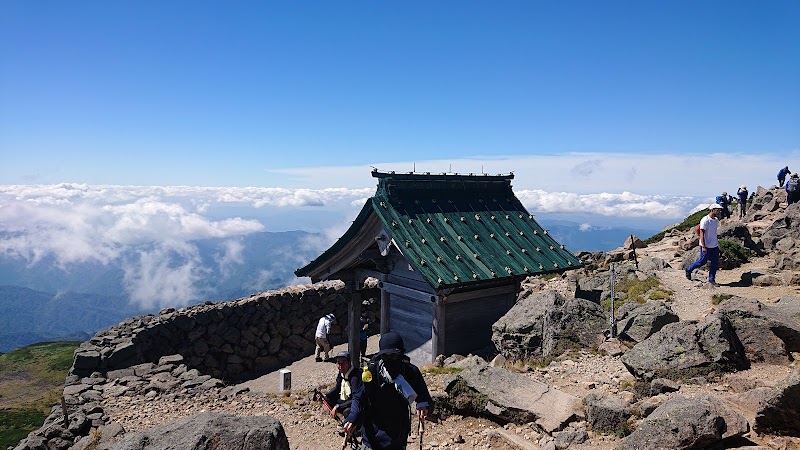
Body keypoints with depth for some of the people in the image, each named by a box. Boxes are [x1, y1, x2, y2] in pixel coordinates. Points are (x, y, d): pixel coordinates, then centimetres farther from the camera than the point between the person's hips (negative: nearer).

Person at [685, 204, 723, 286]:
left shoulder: (716, 220, 7)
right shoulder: (705, 220, -17)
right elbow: (702, 234, -18)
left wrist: (717, 243, 19)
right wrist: (703, 246, -21)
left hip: (715, 246, 8)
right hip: (706, 246, -8)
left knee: (715, 263, 6)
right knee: (702, 261, 1)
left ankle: (711, 279, 14)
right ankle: (689, 270, 23)